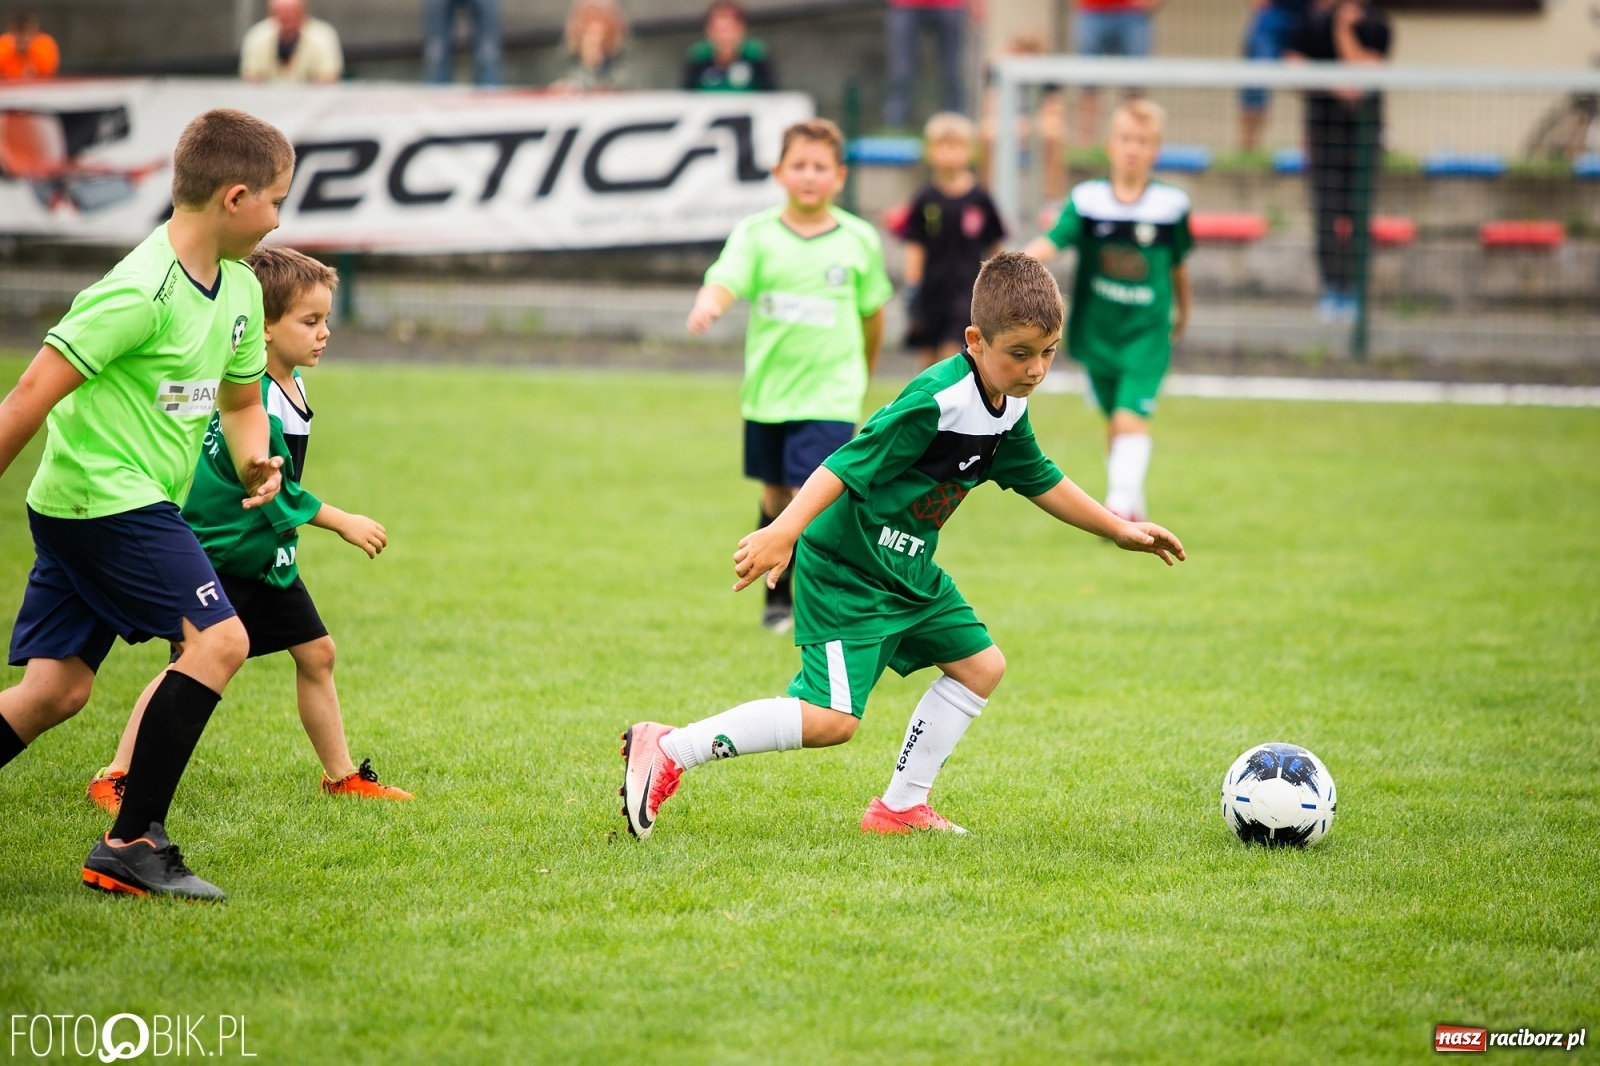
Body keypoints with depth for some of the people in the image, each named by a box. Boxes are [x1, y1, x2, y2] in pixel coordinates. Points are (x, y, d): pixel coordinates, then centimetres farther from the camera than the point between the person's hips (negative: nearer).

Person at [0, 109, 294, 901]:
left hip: (133, 506, 10)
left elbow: (241, 398, 24)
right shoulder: (142, 292, -20)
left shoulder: (239, 291, 9)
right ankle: (132, 844, -12)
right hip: (105, 499, -10)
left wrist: (254, 463, 3)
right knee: (218, 639, -14)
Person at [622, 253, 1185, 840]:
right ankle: (667, 749, -10)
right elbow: (847, 465, -27)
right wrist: (784, 530, -35)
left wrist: (1119, 531, 26)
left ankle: (900, 806, 19)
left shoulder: (1008, 409, 4)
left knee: (980, 664, 11)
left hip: (908, 572, 10)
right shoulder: (936, 403, -25)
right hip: (845, 571, -10)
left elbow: (1040, 481, 21)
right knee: (832, 719, -17)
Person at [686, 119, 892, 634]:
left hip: (829, 396, -2)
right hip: (768, 392, 2)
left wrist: (865, 369, 23)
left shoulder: (859, 239, -2)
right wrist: (709, 303, -43)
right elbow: (726, 279, -20)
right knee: (776, 498, 16)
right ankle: (777, 598, 34)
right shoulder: (757, 234, -4)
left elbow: (872, 311, 12)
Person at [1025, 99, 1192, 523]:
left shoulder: (1171, 205, -6)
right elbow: (1051, 242, -19)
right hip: (1097, 331, 2)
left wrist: (1183, 311, 24)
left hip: (1147, 332, -2)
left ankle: (1121, 506, -23)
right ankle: (1134, 504, 33)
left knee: (1131, 416, -18)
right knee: (1114, 422, 14)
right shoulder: (1087, 201, -6)